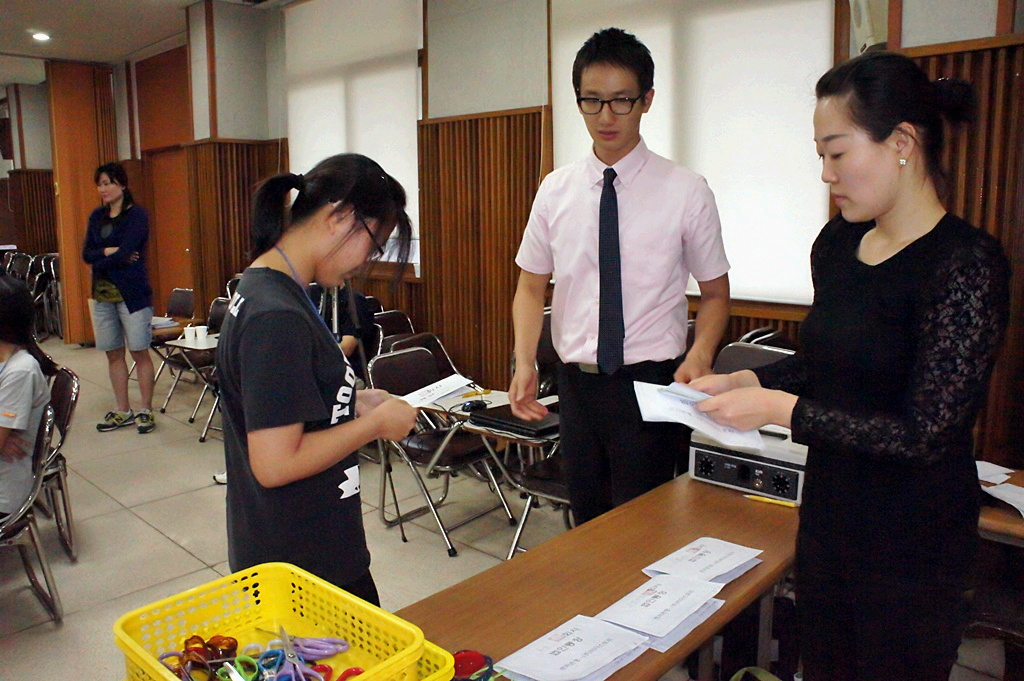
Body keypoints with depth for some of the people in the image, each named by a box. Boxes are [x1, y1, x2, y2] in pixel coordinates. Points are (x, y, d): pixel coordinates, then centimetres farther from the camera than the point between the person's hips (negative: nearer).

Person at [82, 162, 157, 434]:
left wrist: (100, 261, -3)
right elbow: (86, 254, 5)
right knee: (113, 353, 9)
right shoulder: (97, 216, 13)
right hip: (102, 294, 6)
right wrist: (109, 252, -11)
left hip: (131, 292, -6)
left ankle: (146, 410, 7)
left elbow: (125, 252, -15)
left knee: (139, 352, -2)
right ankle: (122, 411, 19)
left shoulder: (137, 215, -5)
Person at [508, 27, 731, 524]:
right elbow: (531, 287, 8)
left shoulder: (686, 192, -6)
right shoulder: (555, 191, 2)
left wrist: (699, 358, -18)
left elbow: (715, 293, 1)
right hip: (576, 383, 3)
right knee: (587, 519, 16)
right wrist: (524, 362, -8)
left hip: (650, 384, -3)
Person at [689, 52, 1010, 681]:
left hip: (914, 536, -6)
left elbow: (924, 433, -22)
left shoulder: (966, 264, -19)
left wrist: (780, 409, -23)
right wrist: (746, 381, -2)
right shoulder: (837, 243, 1)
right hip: (829, 510, 6)